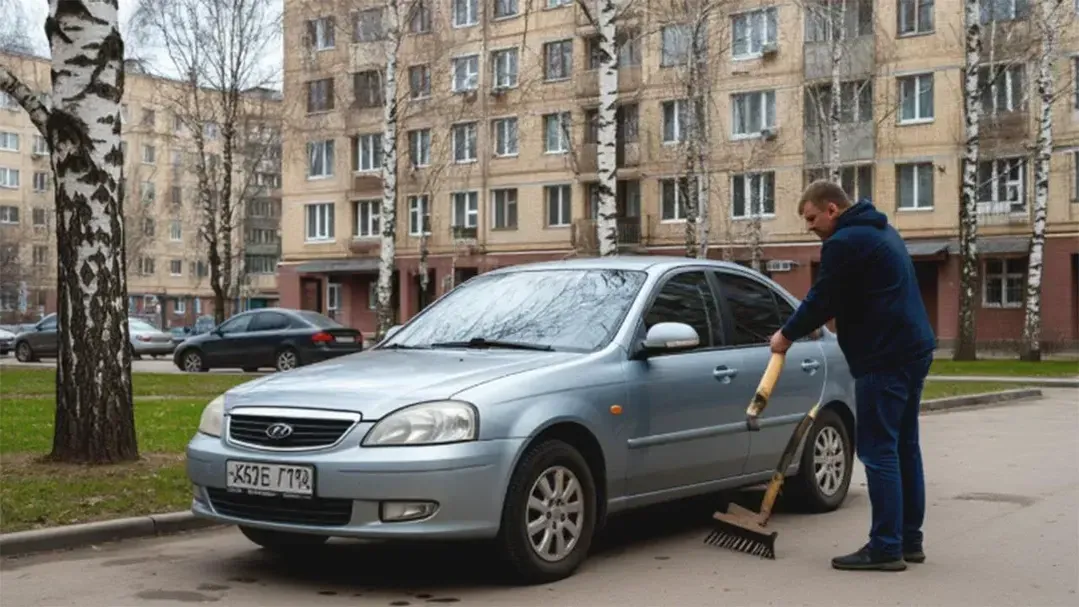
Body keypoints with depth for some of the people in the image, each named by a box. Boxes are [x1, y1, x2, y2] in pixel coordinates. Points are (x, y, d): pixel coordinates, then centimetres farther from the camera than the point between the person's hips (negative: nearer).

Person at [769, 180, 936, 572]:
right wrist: (824, 320, 16)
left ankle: (885, 547, -6)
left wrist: (787, 335, 3)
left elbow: (822, 300, -10)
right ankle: (909, 540, 20)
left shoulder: (844, 242, -13)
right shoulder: (881, 231, 20)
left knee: (878, 450, -7)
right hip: (913, 349, 11)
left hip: (883, 357, -11)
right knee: (905, 447, 13)